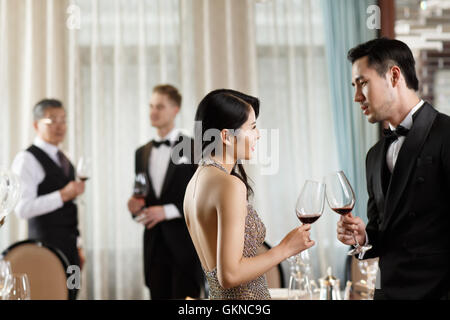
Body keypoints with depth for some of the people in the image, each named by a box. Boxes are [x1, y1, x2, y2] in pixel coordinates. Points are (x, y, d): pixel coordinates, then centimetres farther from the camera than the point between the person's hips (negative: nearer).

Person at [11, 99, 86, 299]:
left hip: (68, 246, 8)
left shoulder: (63, 159, 17)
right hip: (47, 246, -8)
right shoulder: (27, 159, -10)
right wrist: (63, 195, -24)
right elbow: (22, 209, -21)